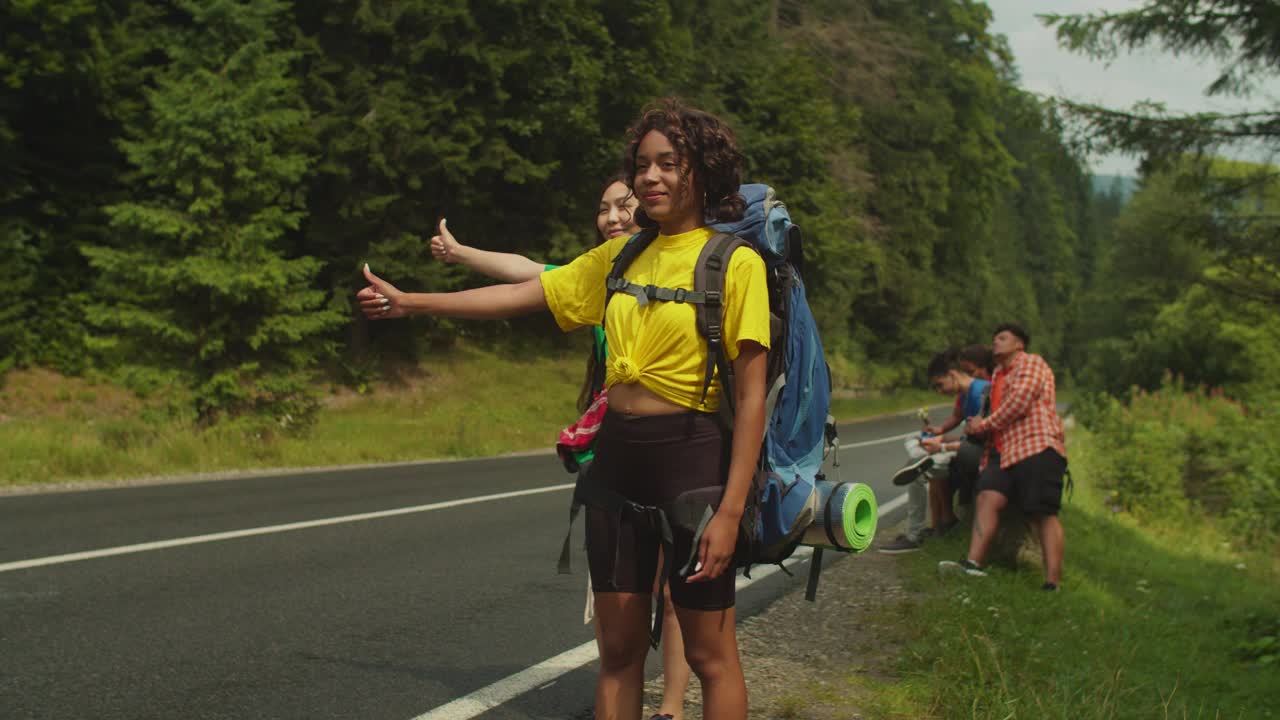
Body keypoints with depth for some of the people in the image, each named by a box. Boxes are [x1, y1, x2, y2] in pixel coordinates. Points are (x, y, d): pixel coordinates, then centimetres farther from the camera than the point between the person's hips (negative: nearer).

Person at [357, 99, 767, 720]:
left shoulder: (735, 262, -8)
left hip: (692, 461, -6)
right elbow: (524, 295, 12)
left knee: (709, 654, 3)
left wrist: (730, 512, -16)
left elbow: (751, 395, -11)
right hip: (616, 459, 6)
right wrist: (408, 303, 8)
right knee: (618, 648, 12)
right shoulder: (620, 257, 10)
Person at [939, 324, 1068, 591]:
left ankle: (1053, 583, -17)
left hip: (1037, 448, -8)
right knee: (987, 497, -15)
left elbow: (1020, 401, -9)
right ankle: (973, 563, -27)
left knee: (1044, 514, -11)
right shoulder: (998, 375, 31)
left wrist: (985, 424, -3)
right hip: (1004, 452, 8)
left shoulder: (1032, 364, 5)